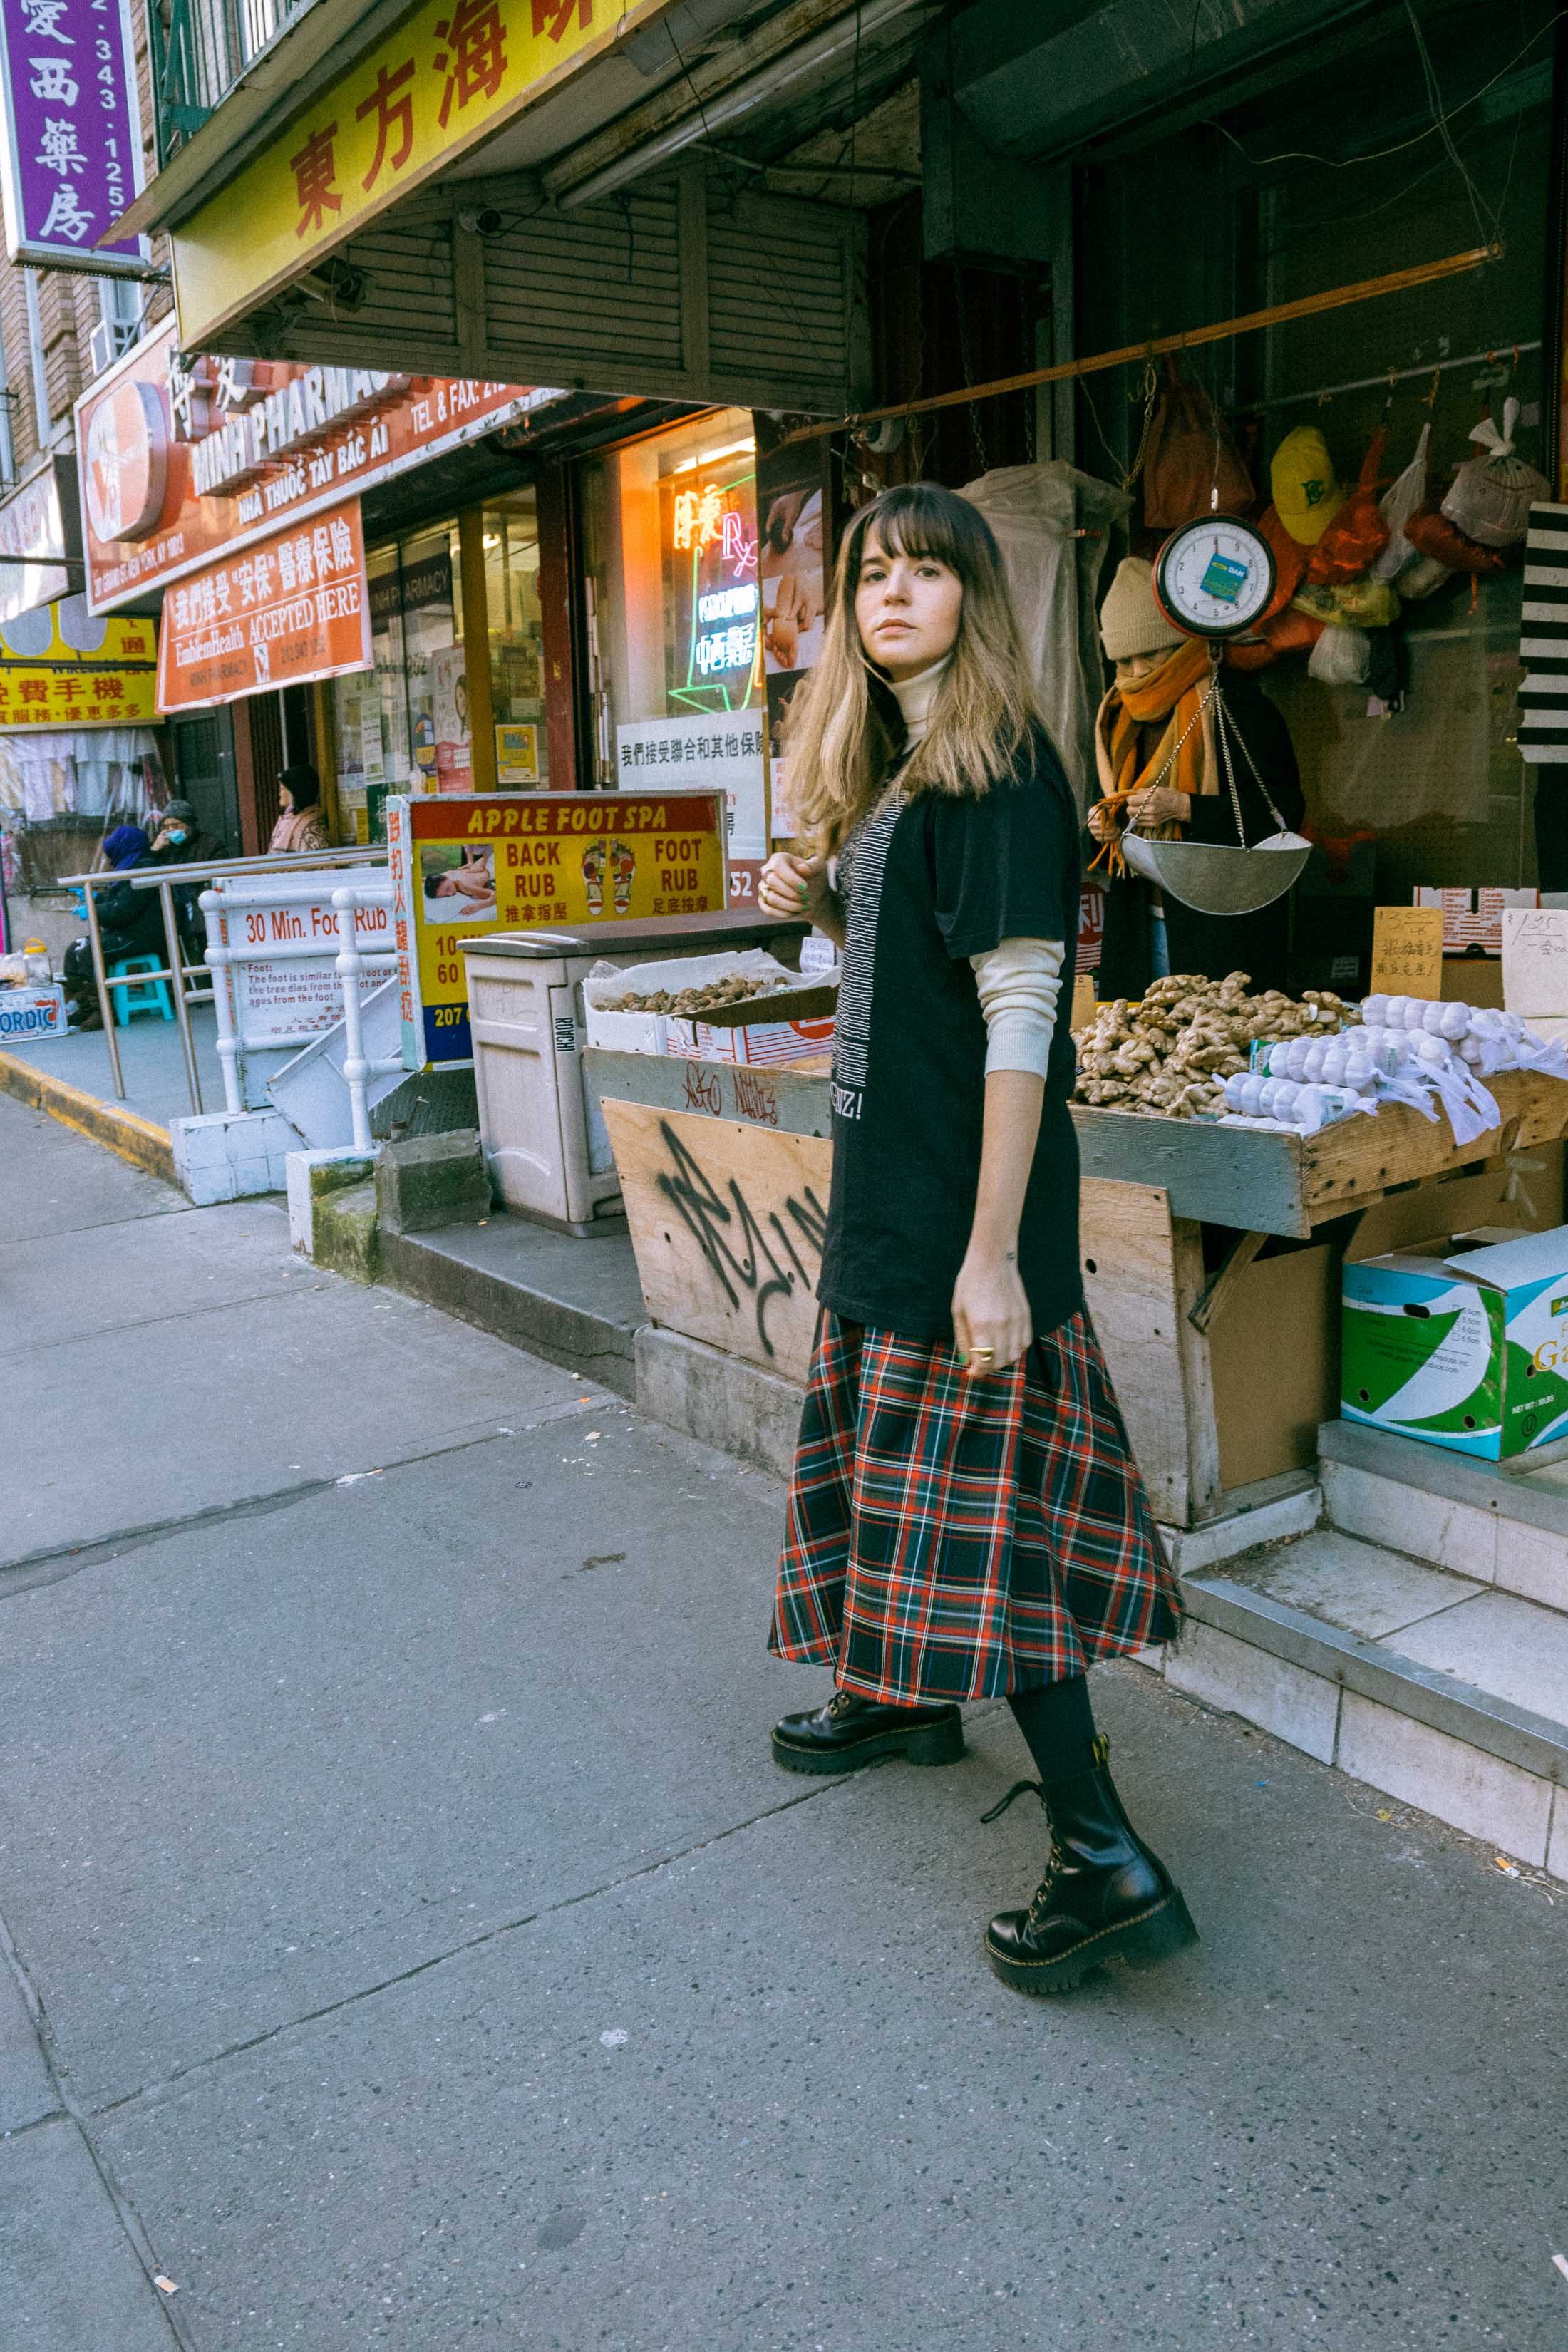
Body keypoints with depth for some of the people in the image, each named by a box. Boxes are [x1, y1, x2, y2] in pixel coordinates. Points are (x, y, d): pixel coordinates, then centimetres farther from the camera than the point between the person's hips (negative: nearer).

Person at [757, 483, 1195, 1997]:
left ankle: (1107, 1862, 4)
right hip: (890, 1187, 9)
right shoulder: (894, 768, 13)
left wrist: (992, 1252, -24)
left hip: (967, 1199, -9)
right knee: (899, 1462, 22)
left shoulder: (999, 768, -15)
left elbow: (1020, 1017, -21)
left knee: (969, 1508, -6)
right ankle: (910, 1698, 44)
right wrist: (816, 897, 3)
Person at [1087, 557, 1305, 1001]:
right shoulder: (1124, 718, 14)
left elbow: (1283, 813, -11)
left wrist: (1186, 808, -19)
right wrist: (1103, 829, 0)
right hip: (1145, 926, 6)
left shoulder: (1237, 706, -6)